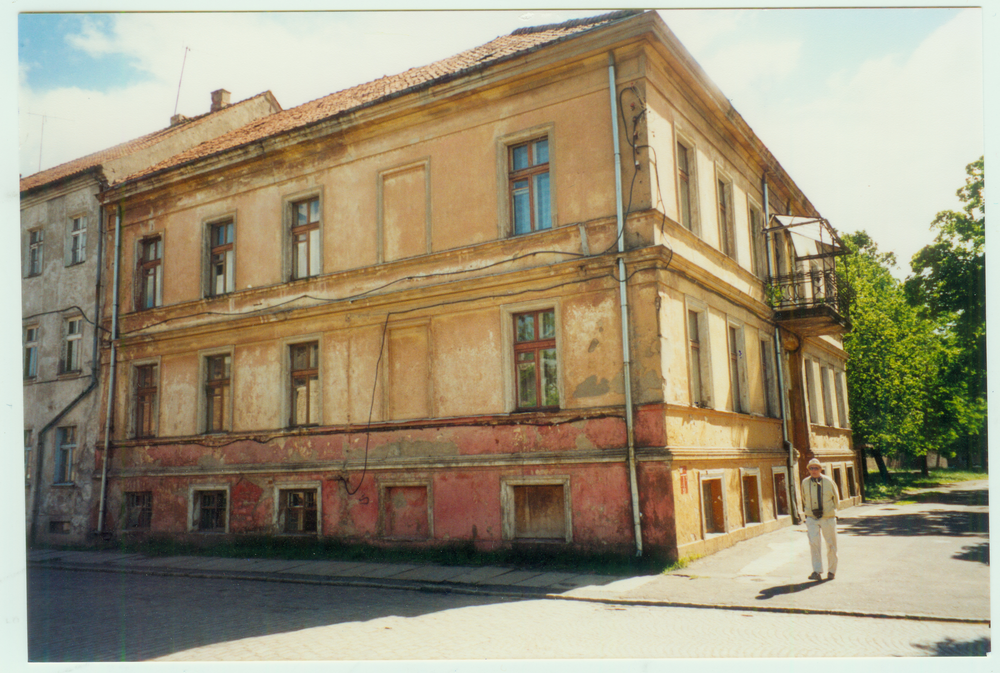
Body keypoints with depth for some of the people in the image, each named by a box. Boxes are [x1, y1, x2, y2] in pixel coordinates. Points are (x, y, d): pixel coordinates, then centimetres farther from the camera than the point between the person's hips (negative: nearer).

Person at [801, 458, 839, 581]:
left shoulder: (828, 481, -5)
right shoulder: (805, 482, -1)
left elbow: (836, 497, 10)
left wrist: (831, 510, 8)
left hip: (828, 517, 0)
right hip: (812, 518, 1)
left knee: (831, 545, 8)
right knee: (813, 543, -11)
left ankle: (831, 571, 22)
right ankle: (817, 572, -9)